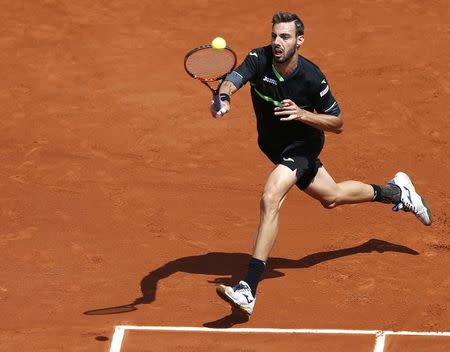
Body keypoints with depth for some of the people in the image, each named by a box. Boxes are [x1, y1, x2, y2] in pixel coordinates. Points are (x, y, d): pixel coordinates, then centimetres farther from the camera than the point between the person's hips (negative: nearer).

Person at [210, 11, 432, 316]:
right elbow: (233, 80, -39)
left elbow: (337, 123, -17)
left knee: (270, 199, -29)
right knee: (331, 197, 26)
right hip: (274, 146, 6)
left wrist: (301, 114, -34)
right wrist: (224, 98, -63)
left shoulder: (312, 78, -28)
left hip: (301, 145, -6)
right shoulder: (260, 60, -21)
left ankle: (249, 290, -31)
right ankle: (396, 192, 53)